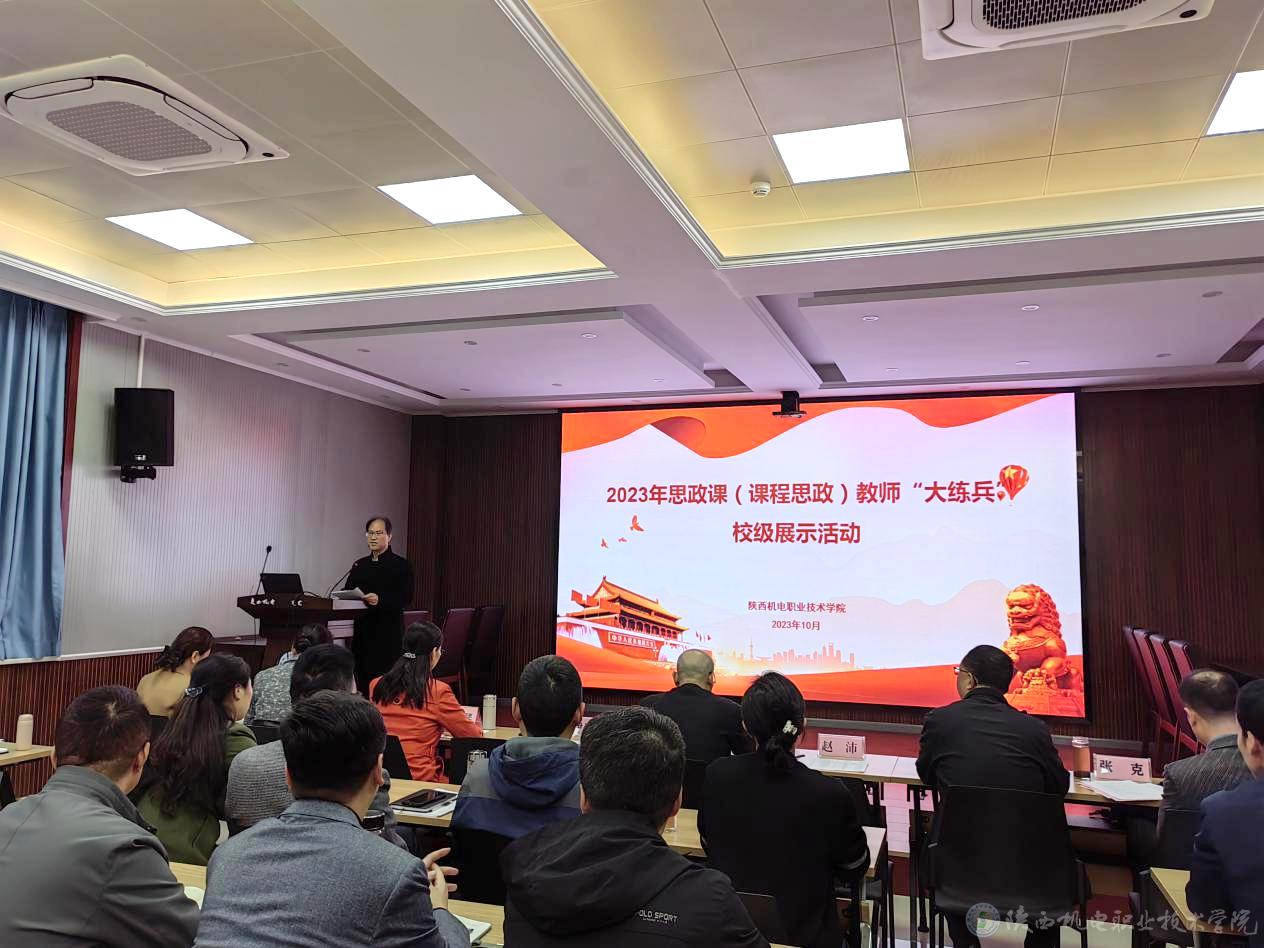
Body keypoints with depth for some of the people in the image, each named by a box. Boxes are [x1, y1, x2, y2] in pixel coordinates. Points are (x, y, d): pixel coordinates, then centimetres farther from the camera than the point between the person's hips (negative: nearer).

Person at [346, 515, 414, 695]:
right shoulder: (359, 565, 17)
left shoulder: (401, 565, 0)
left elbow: (406, 597, -10)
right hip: (363, 630, 5)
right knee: (362, 679, 3)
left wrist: (380, 600, -25)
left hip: (388, 632, -5)